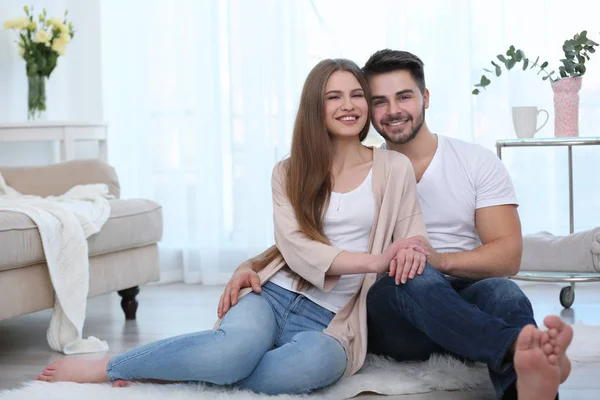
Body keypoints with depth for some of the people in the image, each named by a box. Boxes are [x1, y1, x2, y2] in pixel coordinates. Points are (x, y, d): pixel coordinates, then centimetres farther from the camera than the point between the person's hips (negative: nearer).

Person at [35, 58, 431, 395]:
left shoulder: (395, 168, 8)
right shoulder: (289, 173, 9)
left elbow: (414, 244, 7)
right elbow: (297, 250, -5)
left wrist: (411, 255, -19)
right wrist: (373, 261, -20)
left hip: (328, 322, 0)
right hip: (273, 296, 0)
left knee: (314, 362, -39)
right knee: (238, 345, -37)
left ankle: (163, 373, -23)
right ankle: (104, 367, -17)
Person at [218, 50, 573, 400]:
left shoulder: (478, 163, 9)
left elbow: (508, 255, -1)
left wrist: (440, 260, -21)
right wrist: (250, 266, -11)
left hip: (465, 303, 1)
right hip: (391, 309, -1)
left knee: (504, 294, -35)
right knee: (416, 278, -37)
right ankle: (521, 347, -61)